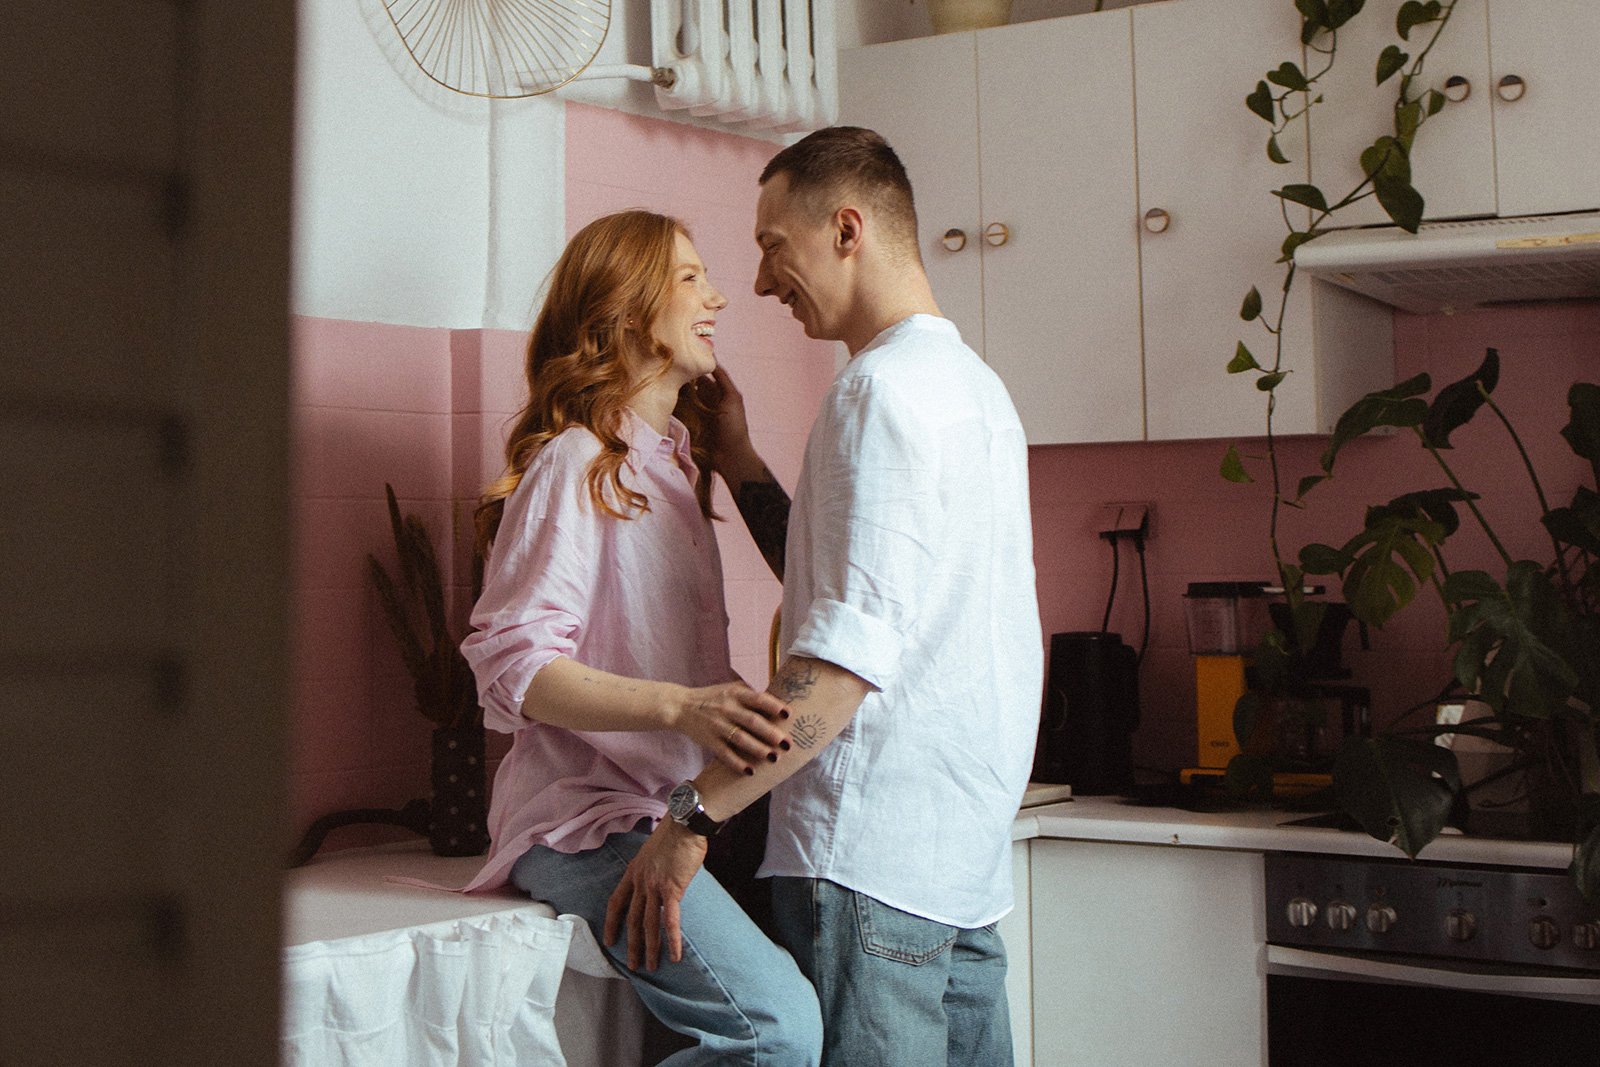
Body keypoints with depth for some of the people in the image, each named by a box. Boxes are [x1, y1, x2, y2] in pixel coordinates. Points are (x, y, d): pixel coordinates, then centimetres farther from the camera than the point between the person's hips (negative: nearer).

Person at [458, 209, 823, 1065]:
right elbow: (512, 665, -17)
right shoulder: (575, 463, -7)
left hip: (680, 806, 9)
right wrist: (682, 707, -29)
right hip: (588, 817, -9)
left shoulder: (673, 459, 21)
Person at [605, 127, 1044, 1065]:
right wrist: (738, 459, 19)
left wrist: (694, 816, -19)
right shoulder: (974, 383, 18)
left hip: (873, 856, -10)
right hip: (969, 848, 10)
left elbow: (849, 651, -21)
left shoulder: (884, 388, -12)